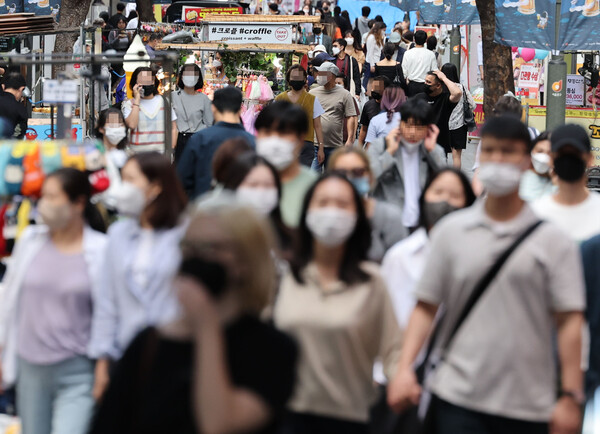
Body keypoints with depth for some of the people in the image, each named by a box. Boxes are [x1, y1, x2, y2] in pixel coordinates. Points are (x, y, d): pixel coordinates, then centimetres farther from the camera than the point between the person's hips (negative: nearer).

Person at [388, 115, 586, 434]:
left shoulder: (553, 241, 3)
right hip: (457, 397, 0)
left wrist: (571, 396, -8)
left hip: (528, 407, 0)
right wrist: (404, 368, -4)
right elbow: (426, 306, 7)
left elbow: (569, 321, -1)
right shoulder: (450, 231, 8)